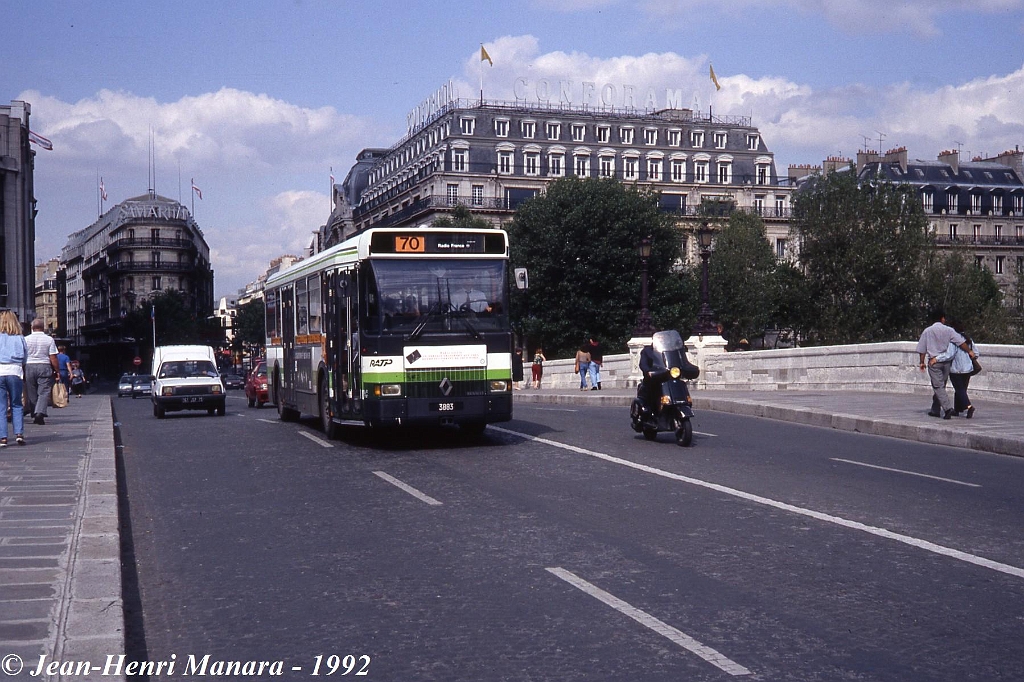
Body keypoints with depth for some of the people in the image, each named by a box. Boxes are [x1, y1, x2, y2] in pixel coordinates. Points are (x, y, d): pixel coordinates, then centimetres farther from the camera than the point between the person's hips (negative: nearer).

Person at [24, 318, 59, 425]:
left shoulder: (26, 339, 3)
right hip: (45, 367, -2)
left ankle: (34, 415, 13)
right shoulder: (49, 339, -3)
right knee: (44, 392, -3)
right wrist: (57, 371, 3)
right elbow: (53, 357, -5)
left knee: (31, 393, 10)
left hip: (29, 367, 2)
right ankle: (40, 412, -22)